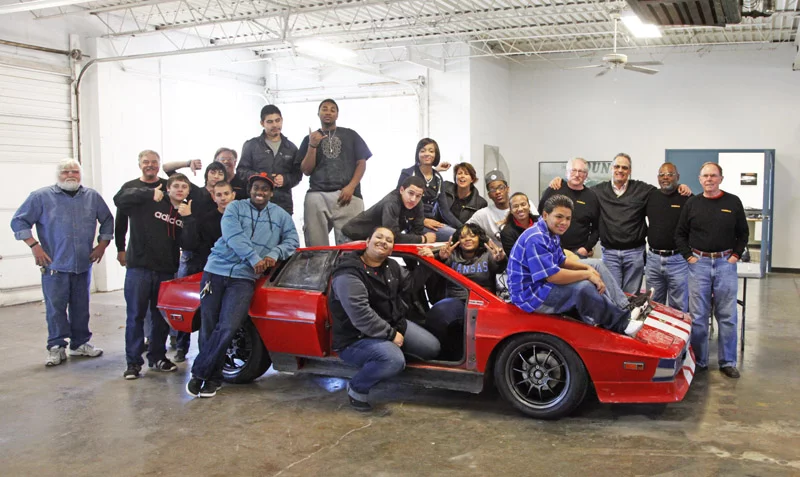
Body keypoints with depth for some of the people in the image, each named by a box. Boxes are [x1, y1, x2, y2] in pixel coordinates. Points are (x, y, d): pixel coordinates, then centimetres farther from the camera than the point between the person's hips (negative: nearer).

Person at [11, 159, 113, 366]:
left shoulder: (93, 197, 8)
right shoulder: (41, 197, -2)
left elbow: (107, 220, 18)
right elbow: (19, 221, 0)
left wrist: (102, 244, 9)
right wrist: (34, 246, -7)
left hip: (84, 264, 3)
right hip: (54, 265, -3)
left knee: (81, 307, 10)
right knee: (55, 308, 0)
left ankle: (80, 343, 22)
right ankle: (56, 347, 10)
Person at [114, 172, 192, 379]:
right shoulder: (149, 203, -2)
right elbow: (119, 199, -13)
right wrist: (149, 193, -20)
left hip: (166, 272, 4)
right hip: (139, 268, -4)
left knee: (162, 317, 12)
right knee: (135, 316, 1)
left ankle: (157, 357, 27)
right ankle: (133, 362, 9)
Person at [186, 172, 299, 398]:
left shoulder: (281, 216, 15)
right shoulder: (235, 208, 7)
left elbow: (292, 240, 10)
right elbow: (233, 236, -8)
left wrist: (274, 254, -10)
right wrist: (254, 259, -19)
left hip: (243, 278, 0)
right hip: (216, 270, 0)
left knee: (227, 328, -14)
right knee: (208, 327, 1)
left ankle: (199, 373, 1)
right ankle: (213, 378, 16)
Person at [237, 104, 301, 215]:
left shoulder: (291, 147, 17)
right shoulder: (251, 145, 10)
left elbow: (298, 174, 13)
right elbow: (241, 171, 5)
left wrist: (285, 179, -9)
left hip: (284, 204, 2)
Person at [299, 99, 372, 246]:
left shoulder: (350, 135, 16)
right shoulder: (310, 138, 18)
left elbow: (361, 163, 9)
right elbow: (306, 171, 11)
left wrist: (351, 187, -7)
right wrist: (312, 145, -2)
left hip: (347, 195, -1)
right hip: (317, 196, 1)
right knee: (316, 244, -2)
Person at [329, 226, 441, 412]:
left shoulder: (391, 267, 6)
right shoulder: (349, 274, -22)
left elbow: (409, 285, 20)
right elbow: (359, 314, -30)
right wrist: (390, 334, -26)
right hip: (357, 337, -9)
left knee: (432, 348, 4)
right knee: (393, 360, -35)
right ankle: (356, 388, -9)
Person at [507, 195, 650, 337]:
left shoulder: (551, 234, 8)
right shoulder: (536, 239, -25)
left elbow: (561, 261, 19)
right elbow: (553, 276, -29)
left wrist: (588, 268, 2)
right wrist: (587, 274, -19)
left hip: (544, 287, 11)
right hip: (531, 296, -11)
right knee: (583, 287, -28)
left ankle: (624, 308, -3)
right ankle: (622, 322, -11)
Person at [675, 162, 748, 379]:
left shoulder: (733, 202, 4)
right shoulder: (692, 203, 5)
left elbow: (743, 233, 10)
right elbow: (680, 234, 9)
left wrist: (736, 255, -1)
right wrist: (688, 256, 0)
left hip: (726, 264, 0)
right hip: (699, 263, 0)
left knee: (727, 316, 4)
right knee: (698, 316, 3)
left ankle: (728, 362, 15)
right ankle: (699, 361, 13)